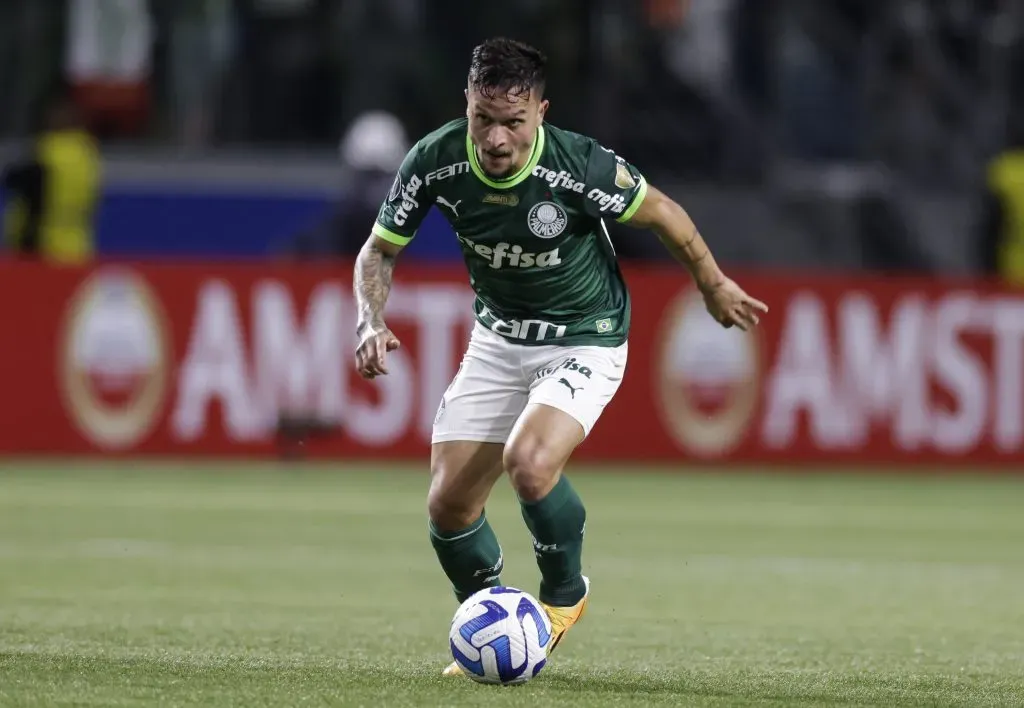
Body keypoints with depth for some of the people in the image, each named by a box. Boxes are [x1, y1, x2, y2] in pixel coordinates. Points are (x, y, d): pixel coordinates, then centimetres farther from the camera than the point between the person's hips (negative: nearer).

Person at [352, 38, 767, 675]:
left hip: (584, 341, -4)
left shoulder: (581, 167, -28)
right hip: (498, 339, 4)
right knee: (449, 503, -4)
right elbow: (381, 249, -3)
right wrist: (372, 321, -21)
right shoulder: (436, 161, -19)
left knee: (529, 463, -30)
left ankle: (565, 593, 0)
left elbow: (660, 212, -8)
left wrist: (713, 285, 5)